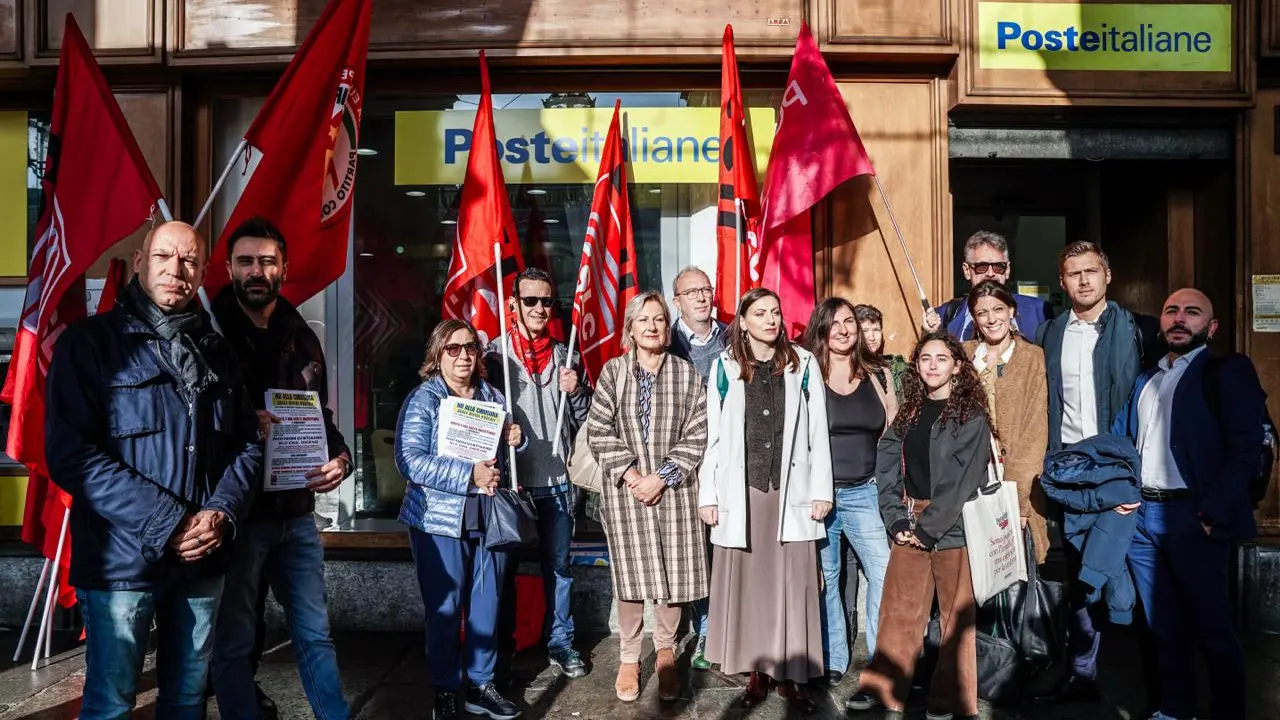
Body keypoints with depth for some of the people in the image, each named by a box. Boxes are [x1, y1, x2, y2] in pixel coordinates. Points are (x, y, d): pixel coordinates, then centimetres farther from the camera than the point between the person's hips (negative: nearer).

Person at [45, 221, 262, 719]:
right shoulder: (90, 342, -6)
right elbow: (71, 454, -15)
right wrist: (168, 523, -19)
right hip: (122, 561, -4)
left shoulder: (215, 351, 10)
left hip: (203, 558, 5)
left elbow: (247, 442, 9)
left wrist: (224, 512, -10)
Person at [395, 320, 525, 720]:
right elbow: (410, 461, -19)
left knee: (487, 605, 11)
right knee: (444, 609, 4)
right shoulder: (422, 400, -7)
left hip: (489, 518, 5)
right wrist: (468, 476, -23)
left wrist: (515, 441, -2)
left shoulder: (493, 397, 9)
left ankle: (481, 685, 26)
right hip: (440, 521, -4)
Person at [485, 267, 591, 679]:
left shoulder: (565, 356, 7)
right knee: (504, 565, 11)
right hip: (509, 478, -2)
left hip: (556, 480, 2)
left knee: (558, 565, 11)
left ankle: (561, 643, 25)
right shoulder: (495, 355, -3)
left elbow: (585, 420, 7)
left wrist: (576, 392, -10)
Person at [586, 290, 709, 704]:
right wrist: (630, 473, -11)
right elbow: (599, 430, -2)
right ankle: (629, 658, 19)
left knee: (673, 574, 5)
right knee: (631, 573, 3)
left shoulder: (686, 373, 3)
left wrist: (662, 477, -10)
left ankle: (666, 651, 25)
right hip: (625, 488, -1)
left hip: (673, 489, 1)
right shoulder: (612, 371, 2)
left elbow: (696, 435, -1)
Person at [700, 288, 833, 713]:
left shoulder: (803, 365, 4)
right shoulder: (725, 367, 3)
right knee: (748, 582, 5)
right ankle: (758, 672, 17)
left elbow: (818, 432, 4)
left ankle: (793, 675, 13)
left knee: (793, 584, 3)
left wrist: (821, 490, -1)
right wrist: (708, 494, -1)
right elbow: (713, 434, 3)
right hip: (741, 491, 0)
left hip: (791, 491, 0)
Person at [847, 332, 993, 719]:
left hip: (952, 525, -4)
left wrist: (929, 526, -12)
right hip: (909, 526, 4)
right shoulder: (908, 412, 10)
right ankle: (882, 686, 17)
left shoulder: (971, 415, -4)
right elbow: (888, 467, 5)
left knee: (957, 614, 5)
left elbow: (963, 478, -11)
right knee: (897, 609, 7)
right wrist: (897, 520, -6)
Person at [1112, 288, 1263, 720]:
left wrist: (1211, 515, -17)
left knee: (1212, 629, 4)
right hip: (1140, 515, 6)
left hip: (1191, 518, -5)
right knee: (1164, 625, 15)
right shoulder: (1145, 379, 17)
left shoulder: (1228, 371, -1)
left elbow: (1246, 450, -11)